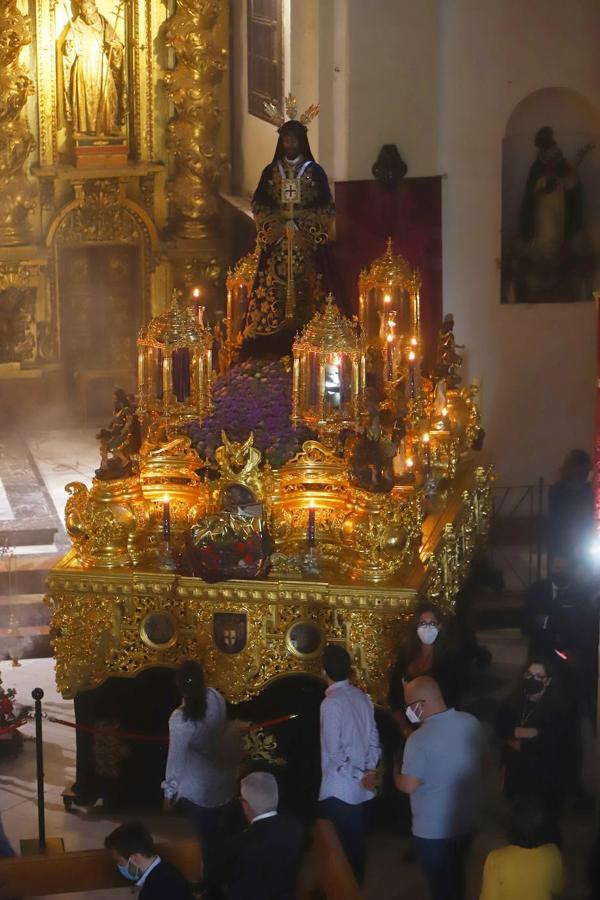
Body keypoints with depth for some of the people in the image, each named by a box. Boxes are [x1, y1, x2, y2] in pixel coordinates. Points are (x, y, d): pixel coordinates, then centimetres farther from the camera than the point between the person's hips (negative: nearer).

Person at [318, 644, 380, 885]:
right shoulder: (361, 697, 5)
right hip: (361, 789, 7)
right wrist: (369, 771, 2)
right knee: (357, 841, 17)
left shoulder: (331, 703, -17)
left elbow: (335, 751, -19)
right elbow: (373, 739, 7)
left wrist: (359, 776, -12)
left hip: (339, 788, -7)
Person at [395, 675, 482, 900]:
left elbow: (409, 786, -23)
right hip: (466, 821, 6)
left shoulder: (419, 739, -27)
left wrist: (396, 777, -2)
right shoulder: (471, 722, -6)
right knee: (456, 878, 25)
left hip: (433, 829, -6)